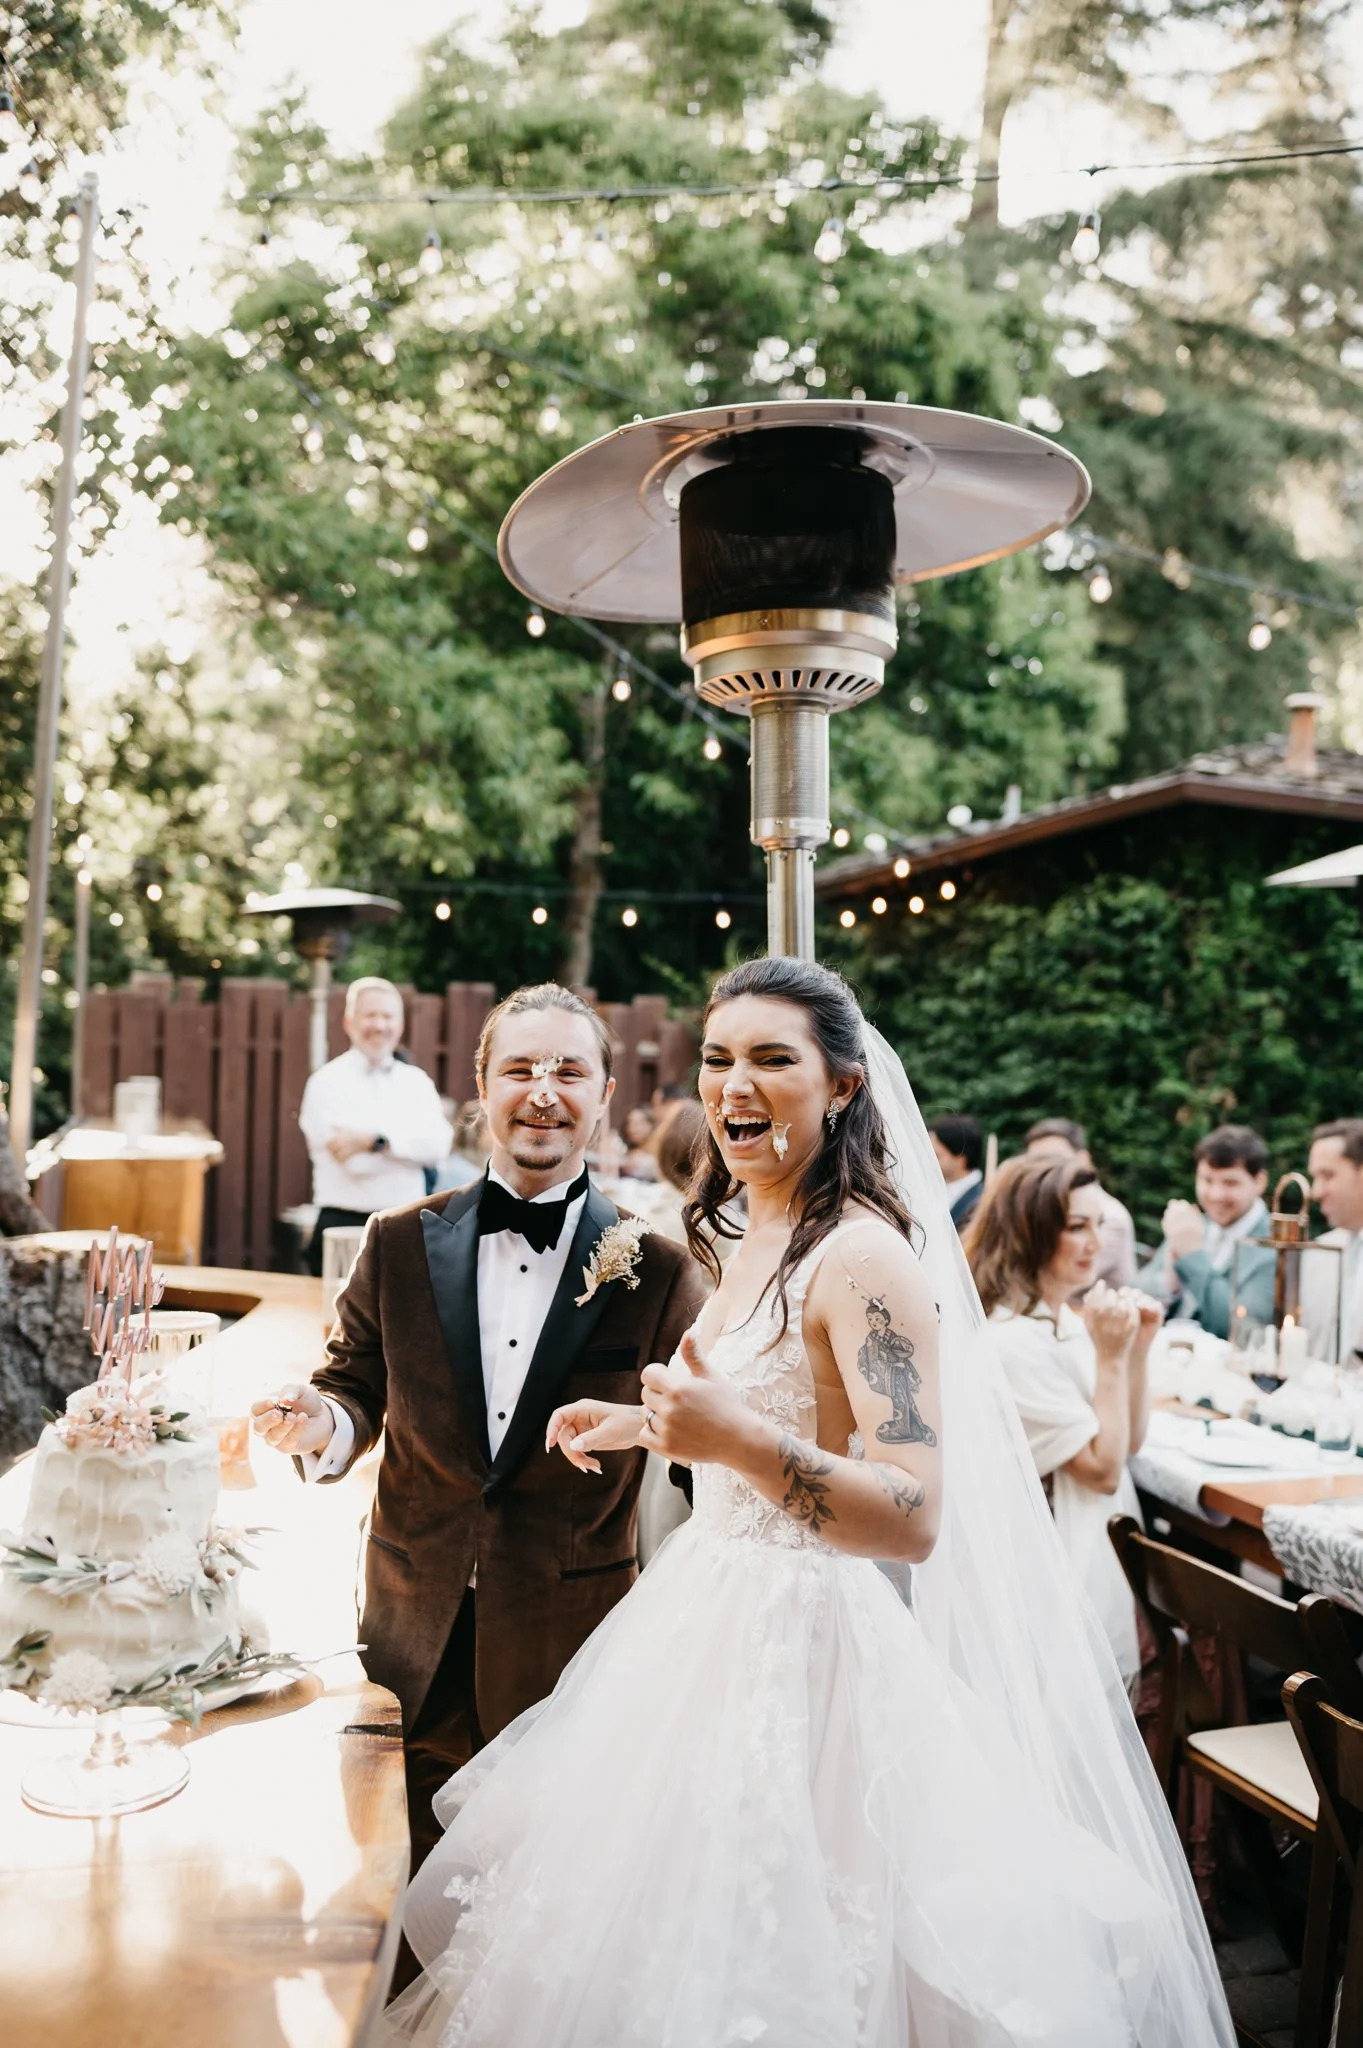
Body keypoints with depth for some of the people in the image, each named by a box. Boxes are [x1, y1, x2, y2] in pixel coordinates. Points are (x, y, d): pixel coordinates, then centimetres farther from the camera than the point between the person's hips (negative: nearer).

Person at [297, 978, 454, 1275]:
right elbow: (354, 1161, -14)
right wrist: (411, 1145, -4)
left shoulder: (417, 1082, 10)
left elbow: (439, 1144, -6)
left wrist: (377, 1141, -16)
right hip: (344, 1230, -3)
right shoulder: (328, 1083, -3)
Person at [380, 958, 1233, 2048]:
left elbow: (915, 1520, -26)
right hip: (719, 1621, 9)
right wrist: (643, 1427, 16)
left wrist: (739, 1440, -38)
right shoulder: (757, 1242, 7)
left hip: (804, 1646, -9)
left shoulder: (865, 1255, -21)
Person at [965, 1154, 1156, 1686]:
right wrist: (1111, 1357, -20)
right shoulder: (1012, 1341, -23)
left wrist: (1137, 1349, -4)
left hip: (1103, 1548, 9)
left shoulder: (1068, 1319, 6)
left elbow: (1129, 1442, 9)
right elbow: (1102, 1469, -19)